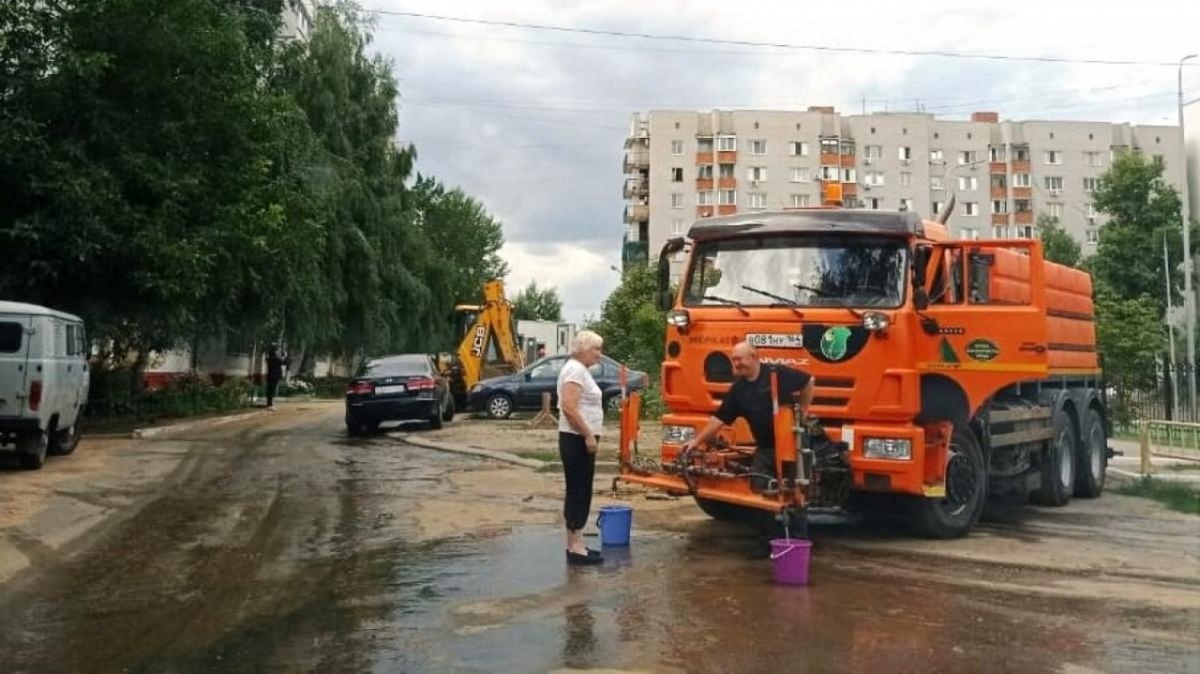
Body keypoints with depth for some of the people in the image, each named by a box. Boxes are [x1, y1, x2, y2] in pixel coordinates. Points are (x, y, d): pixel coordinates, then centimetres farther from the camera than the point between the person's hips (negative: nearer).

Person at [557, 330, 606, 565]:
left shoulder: (580, 369, 17)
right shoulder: (575, 369, -15)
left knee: (579, 491, 12)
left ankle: (575, 545, 18)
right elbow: (569, 407, -24)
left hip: (582, 440, 10)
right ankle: (575, 548, -4)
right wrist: (588, 435, -21)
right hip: (577, 440, -10)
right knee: (578, 491, -7)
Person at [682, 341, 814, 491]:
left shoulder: (778, 374, -12)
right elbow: (719, 419, 5)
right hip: (765, 449, 5)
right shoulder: (738, 389, 4)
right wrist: (697, 440, 0)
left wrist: (802, 411, -2)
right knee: (758, 488, 5)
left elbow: (808, 381, -3)